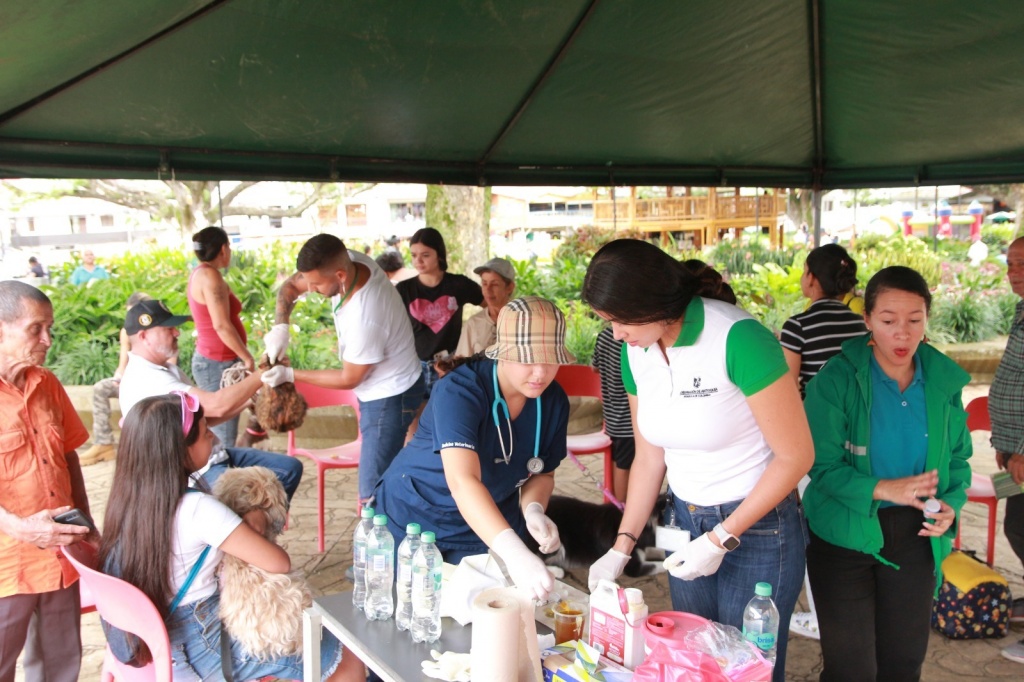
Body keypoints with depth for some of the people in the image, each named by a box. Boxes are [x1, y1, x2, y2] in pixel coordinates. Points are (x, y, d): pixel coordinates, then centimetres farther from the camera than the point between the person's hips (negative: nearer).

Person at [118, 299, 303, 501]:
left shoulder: (166, 369, 13)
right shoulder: (145, 378, -21)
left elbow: (205, 414, 14)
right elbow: (216, 405, -26)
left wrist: (249, 400, 0)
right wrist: (262, 374, -16)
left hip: (213, 454, 10)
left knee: (290, 468, 8)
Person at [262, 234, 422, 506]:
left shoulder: (364, 319, -35)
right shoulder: (348, 260, -12)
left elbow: (349, 379, -18)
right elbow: (291, 286, 2)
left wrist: (290, 375, -13)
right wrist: (281, 326, -15)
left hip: (390, 397, -9)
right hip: (378, 390, 9)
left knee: (374, 493, -9)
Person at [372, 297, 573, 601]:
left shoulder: (554, 402, -11)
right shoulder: (459, 390, -30)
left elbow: (542, 472, 2)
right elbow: (462, 481, -44)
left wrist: (533, 509, -21)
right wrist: (514, 552, -56)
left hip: (490, 523, 4)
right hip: (413, 516, -4)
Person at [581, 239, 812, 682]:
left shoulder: (737, 338, -24)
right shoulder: (636, 352, -3)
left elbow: (796, 456, -19)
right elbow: (649, 457, 7)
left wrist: (723, 538, -17)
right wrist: (622, 546, 2)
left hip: (757, 527, -6)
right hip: (686, 523, 6)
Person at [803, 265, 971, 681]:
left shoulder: (944, 382, 0)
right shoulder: (836, 380, -14)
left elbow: (957, 458, 8)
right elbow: (822, 467, -17)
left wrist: (951, 504, -11)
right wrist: (884, 489, -30)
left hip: (914, 538, 4)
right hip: (845, 536, -4)